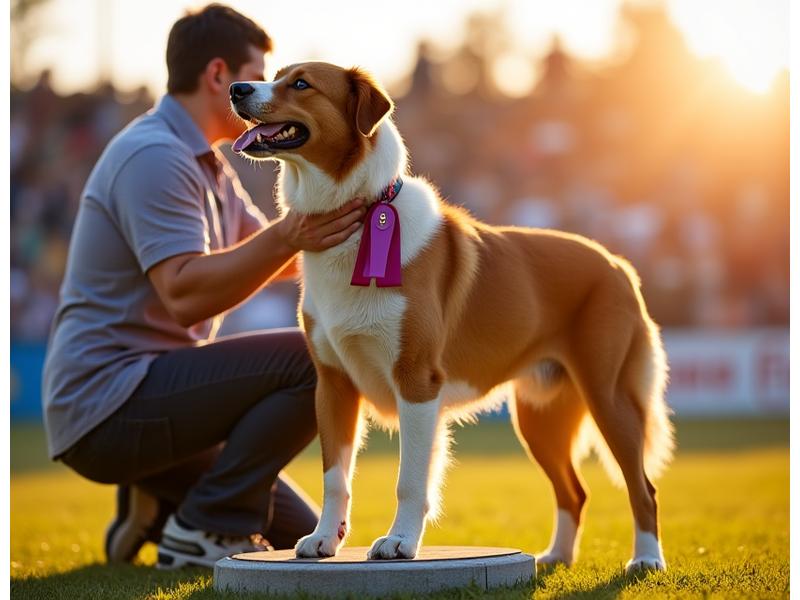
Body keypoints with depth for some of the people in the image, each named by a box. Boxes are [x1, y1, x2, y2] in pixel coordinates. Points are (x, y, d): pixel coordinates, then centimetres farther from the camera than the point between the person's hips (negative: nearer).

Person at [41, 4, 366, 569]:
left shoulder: (206, 164, 16)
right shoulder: (155, 156, -17)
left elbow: (279, 260, 14)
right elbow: (184, 294, -28)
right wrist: (288, 237, -37)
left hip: (146, 399, 10)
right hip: (107, 402, -10)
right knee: (314, 359, -21)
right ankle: (207, 528, -14)